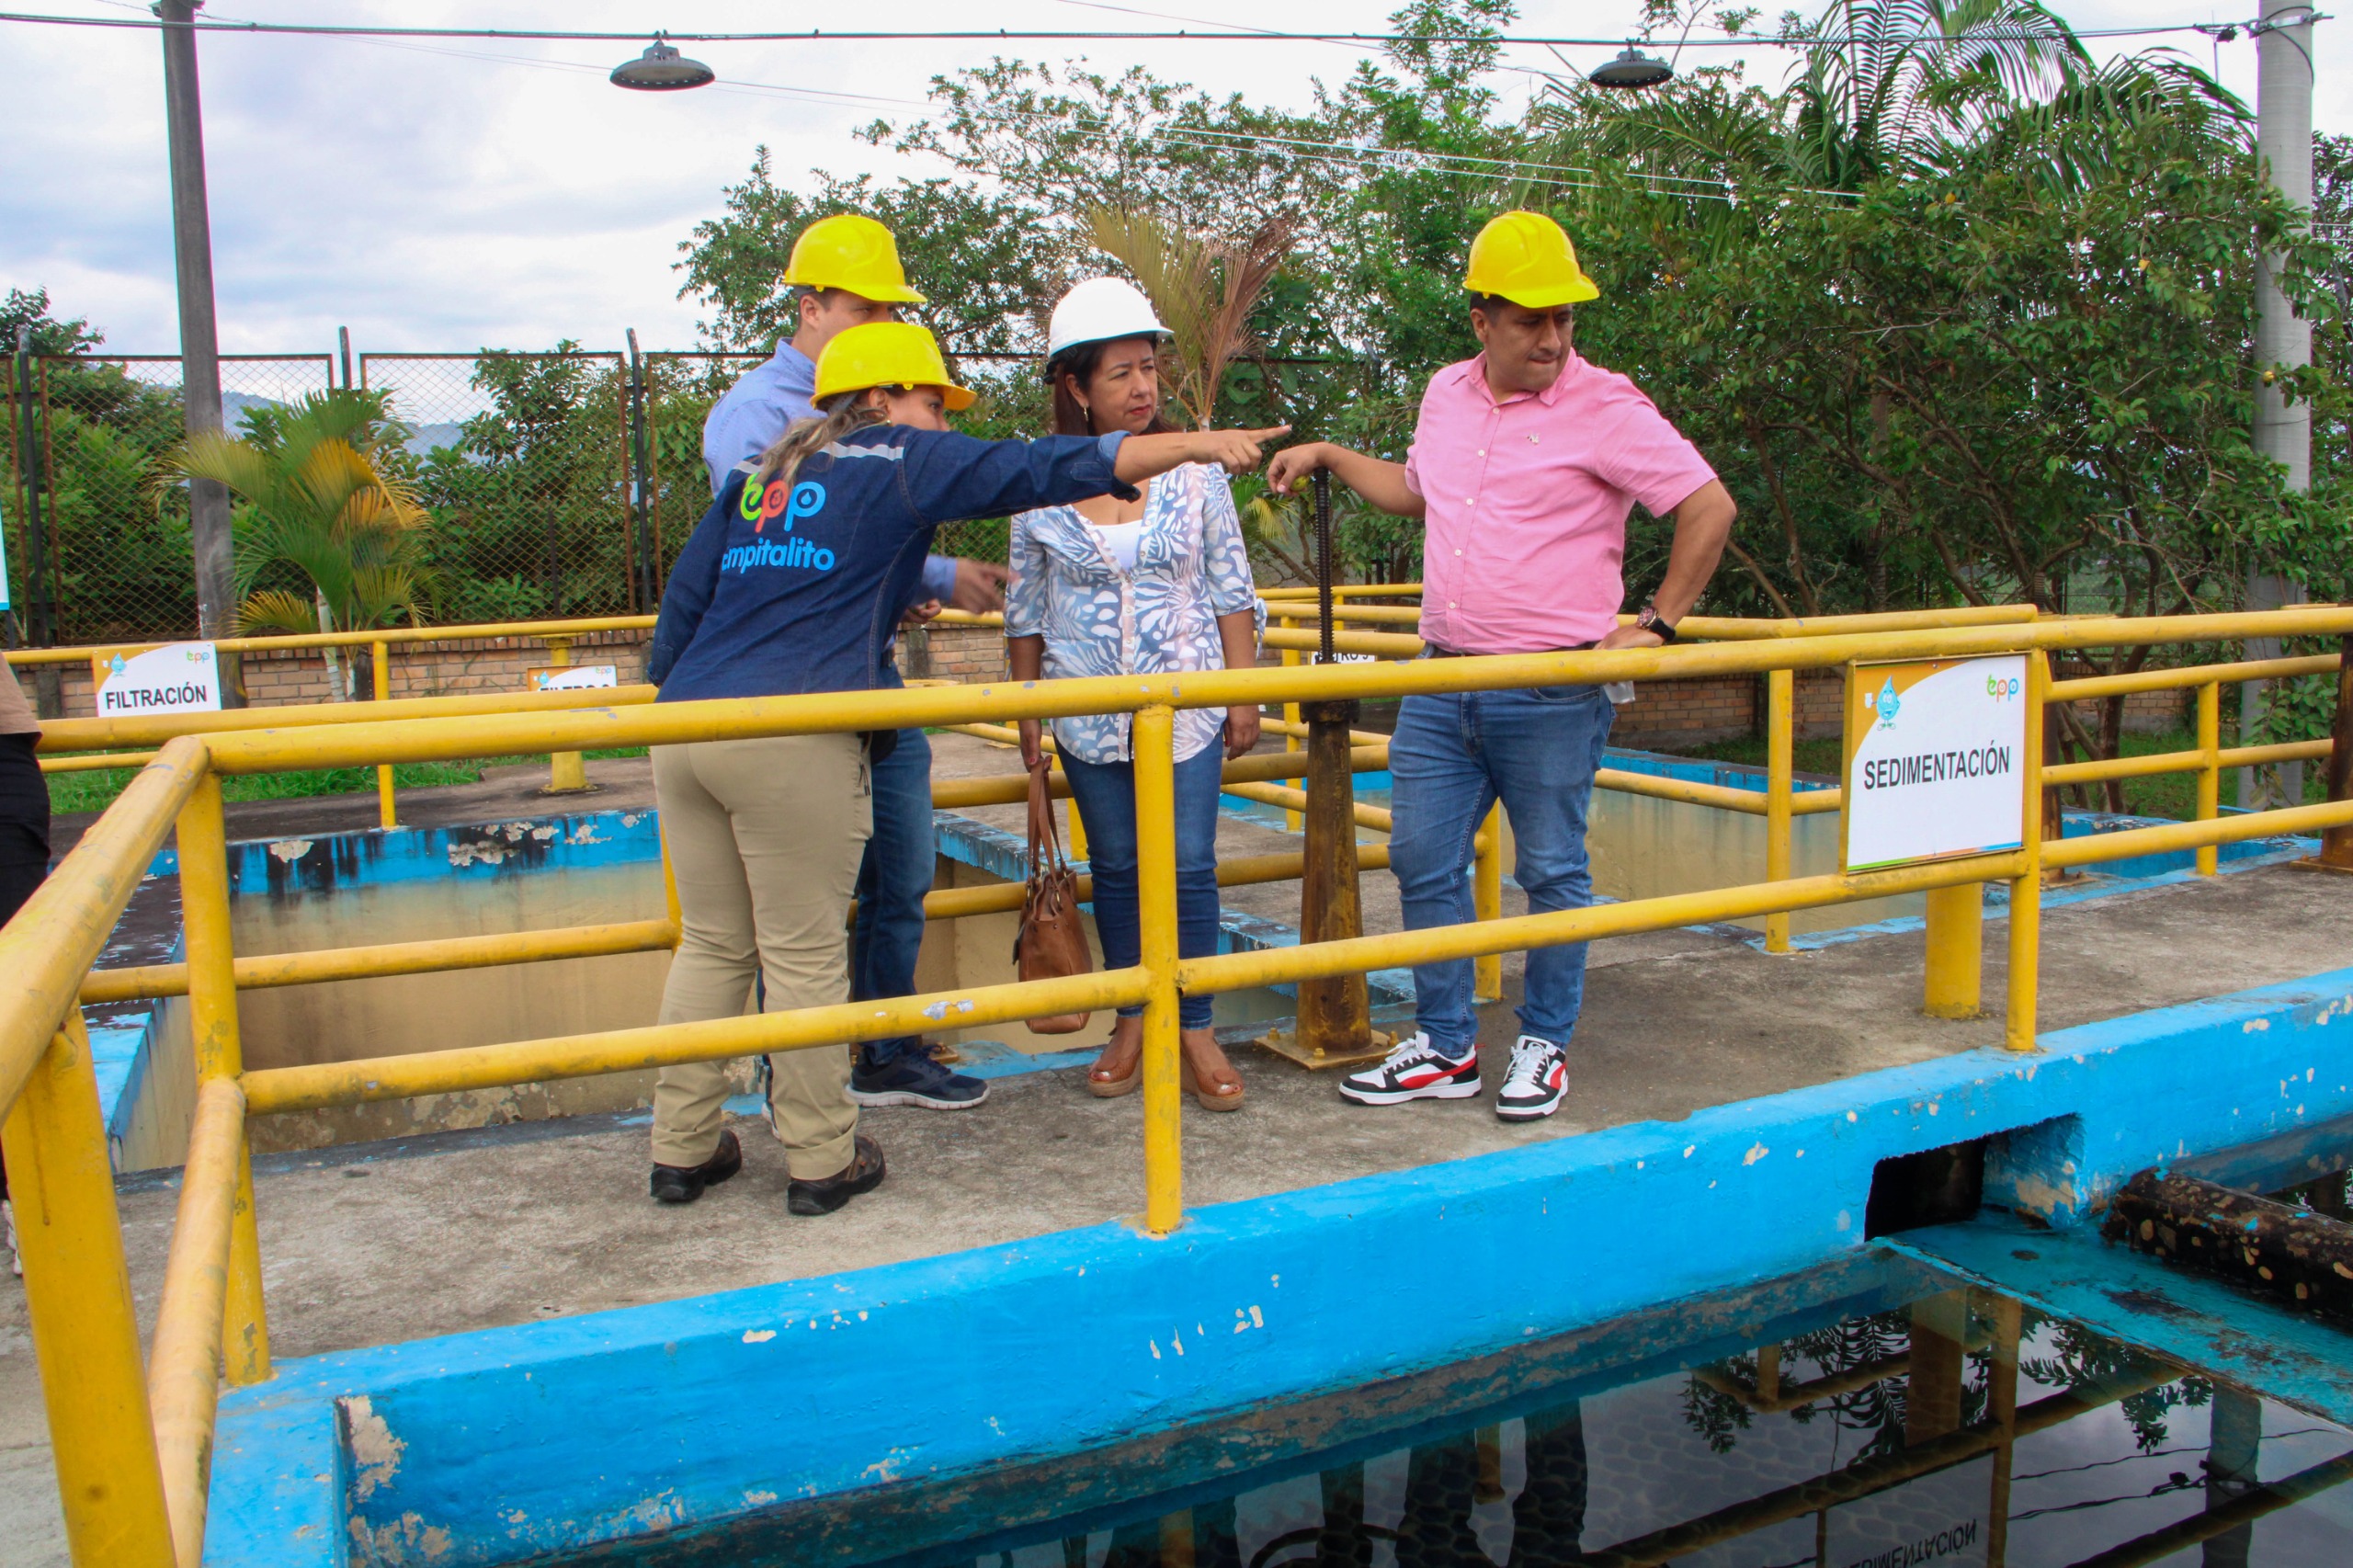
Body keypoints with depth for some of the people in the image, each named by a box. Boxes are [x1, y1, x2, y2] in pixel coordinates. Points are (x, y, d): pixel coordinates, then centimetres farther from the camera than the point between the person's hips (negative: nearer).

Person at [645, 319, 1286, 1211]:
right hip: (793, 742, -7)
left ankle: (682, 1149, 22)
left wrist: (670, 691, 27)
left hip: (686, 729, 7)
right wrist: (1198, 444, 2)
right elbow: (1050, 469, 0)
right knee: (804, 955, 3)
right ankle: (821, 1161, 15)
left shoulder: (759, 477, 20)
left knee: (711, 944, 15)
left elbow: (684, 596, 19)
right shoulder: (902, 462, 3)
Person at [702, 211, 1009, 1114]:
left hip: (874, 674, 8)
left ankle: (890, 1058, 27)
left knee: (903, 877, 12)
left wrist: (908, 589, 3)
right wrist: (933, 579, -21)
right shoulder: (758, 411, -9)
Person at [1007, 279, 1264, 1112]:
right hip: (1087, 715, 1)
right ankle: (1131, 1024, 23)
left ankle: (1196, 1031, 12)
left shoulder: (1193, 470, -3)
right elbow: (1026, 609, 6)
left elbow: (1232, 591, 2)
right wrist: (1025, 713, 5)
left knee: (1189, 868, -1)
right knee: (1115, 869, 10)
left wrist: (1243, 695, 0)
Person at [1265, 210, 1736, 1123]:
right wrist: (1329, 456, 22)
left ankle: (1544, 1047, 23)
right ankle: (1446, 1048, 21)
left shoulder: (1605, 407, -9)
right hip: (1442, 682, 6)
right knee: (1423, 864, 8)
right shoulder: (1446, 396, 11)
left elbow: (1709, 508, -8)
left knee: (1552, 875, 6)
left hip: (1553, 693, -6)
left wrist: (1657, 625, -7)